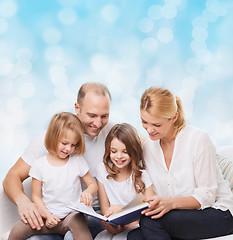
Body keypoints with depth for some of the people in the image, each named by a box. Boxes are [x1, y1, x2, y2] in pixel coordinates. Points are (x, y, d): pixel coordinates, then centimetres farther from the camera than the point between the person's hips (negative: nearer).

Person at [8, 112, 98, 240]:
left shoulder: (78, 161, 1)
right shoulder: (39, 165, -1)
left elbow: (93, 184, 9)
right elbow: (36, 196, 4)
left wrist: (88, 192, -16)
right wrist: (47, 215, -11)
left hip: (72, 214, -1)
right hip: (48, 216, 1)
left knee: (77, 221, -36)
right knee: (17, 230, -19)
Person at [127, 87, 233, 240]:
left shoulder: (198, 139, -14)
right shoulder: (148, 148, 4)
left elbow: (207, 196, -13)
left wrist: (171, 202, -29)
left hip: (218, 212, -5)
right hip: (181, 217, 5)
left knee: (151, 221, -28)